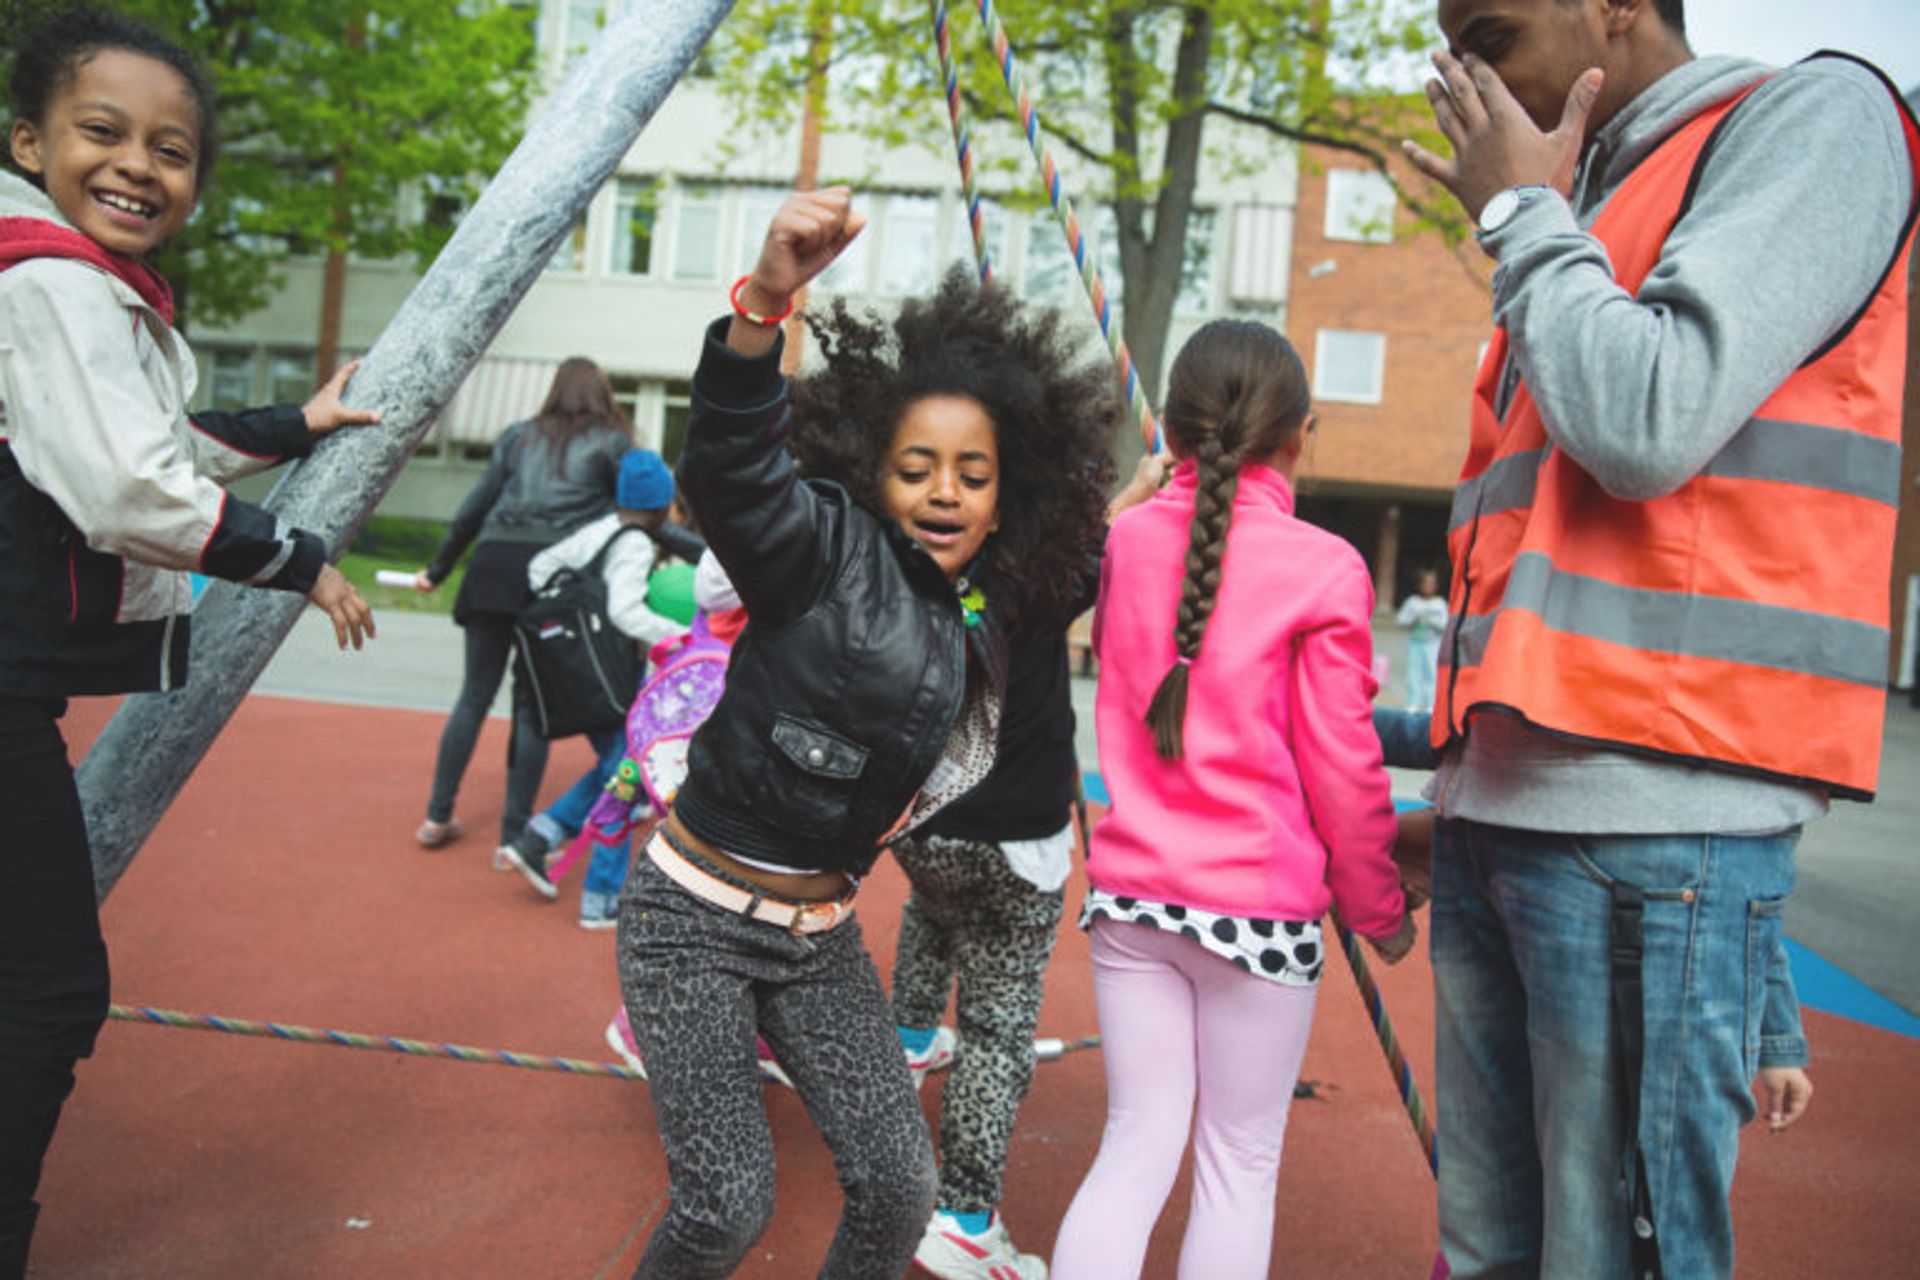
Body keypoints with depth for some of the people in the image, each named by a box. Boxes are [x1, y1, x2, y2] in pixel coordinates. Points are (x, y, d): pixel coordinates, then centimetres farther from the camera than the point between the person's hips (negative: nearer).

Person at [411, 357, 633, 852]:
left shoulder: (519, 436, 19)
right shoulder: (613, 443, 11)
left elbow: (475, 506, 18)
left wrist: (437, 569, 25)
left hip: (495, 562, 3)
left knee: (474, 696, 12)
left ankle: (437, 818, 17)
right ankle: (513, 836, 5)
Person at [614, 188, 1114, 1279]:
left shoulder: (988, 627, 4)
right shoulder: (828, 552, -15)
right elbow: (733, 463, -34)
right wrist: (768, 298, -55)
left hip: (820, 932, 6)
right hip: (697, 918, -5)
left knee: (899, 1190, 0)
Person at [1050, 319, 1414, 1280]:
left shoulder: (1127, 540, 2)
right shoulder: (1323, 568, -11)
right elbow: (1343, 769, -8)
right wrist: (1379, 909, 7)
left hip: (1130, 888, 4)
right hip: (1260, 907, -4)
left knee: (1137, 1146, 14)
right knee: (1239, 1163, 12)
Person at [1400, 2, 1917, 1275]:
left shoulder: (1814, 118, 1)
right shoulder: (1590, 212, 25)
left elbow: (1648, 426, -16)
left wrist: (1522, 213, 0)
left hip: (1653, 821, -8)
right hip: (1502, 806, 8)